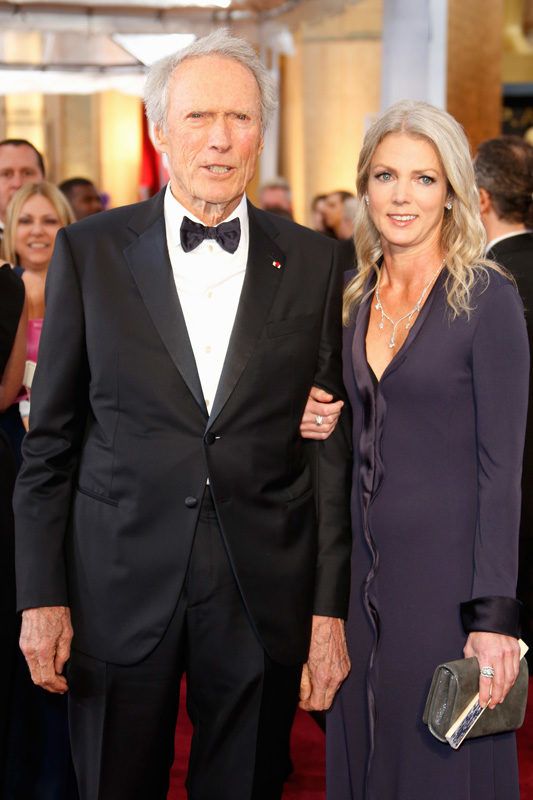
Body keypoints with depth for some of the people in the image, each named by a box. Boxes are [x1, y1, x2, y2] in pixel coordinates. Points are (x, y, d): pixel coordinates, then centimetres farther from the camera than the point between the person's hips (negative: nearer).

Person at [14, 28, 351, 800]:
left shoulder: (310, 261, 2)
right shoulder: (90, 251, 0)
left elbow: (329, 446, 3)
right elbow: (50, 439, 2)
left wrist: (329, 610, 0)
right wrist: (42, 596, -3)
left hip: (262, 598, 1)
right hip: (118, 595, 0)